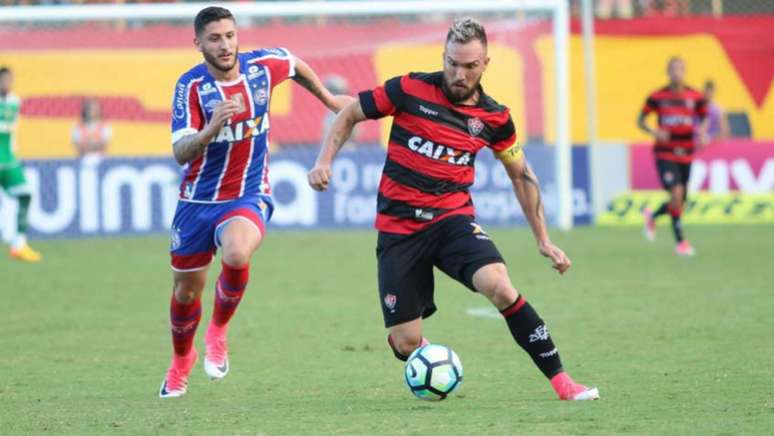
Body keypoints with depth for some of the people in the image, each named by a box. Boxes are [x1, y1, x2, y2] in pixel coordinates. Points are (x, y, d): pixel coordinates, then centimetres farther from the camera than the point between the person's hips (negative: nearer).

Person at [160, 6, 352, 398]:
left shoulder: (263, 65, -9)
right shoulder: (191, 86, -17)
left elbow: (296, 67, 16)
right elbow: (181, 154, -26)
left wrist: (328, 99, 29)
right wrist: (213, 127, -44)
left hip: (248, 196, 0)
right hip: (198, 199, 0)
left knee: (237, 254, -33)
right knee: (186, 291, 11)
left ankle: (218, 332, -6)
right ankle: (181, 360, 42)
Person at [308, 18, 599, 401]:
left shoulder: (494, 118, -1)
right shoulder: (410, 90, -8)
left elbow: (521, 175, 13)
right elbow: (350, 115, 5)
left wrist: (542, 239, 12)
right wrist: (324, 162, -10)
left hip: (453, 218, 0)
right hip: (399, 228, 0)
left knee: (499, 287, -30)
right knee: (405, 344, -5)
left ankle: (560, 381, -20)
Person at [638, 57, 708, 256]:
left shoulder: (696, 97, 1)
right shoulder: (657, 96, -4)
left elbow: (704, 119, 13)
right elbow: (640, 121, 4)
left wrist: (701, 131, -10)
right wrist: (654, 132, -16)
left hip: (685, 154, 4)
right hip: (665, 153, -4)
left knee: (681, 200, 9)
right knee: (677, 194, -19)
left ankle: (652, 216, 40)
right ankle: (680, 241, -7)